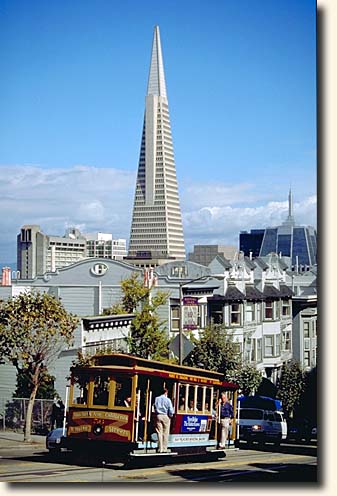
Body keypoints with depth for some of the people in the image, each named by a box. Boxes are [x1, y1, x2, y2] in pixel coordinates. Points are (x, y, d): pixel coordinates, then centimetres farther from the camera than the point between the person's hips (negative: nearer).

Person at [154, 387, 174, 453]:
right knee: (165, 433, 1)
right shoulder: (167, 400, -3)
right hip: (165, 416, -3)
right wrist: (170, 416, 12)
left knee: (159, 433, 3)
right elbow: (171, 410, -4)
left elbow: (155, 408, 8)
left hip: (158, 416, 3)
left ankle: (160, 449, 1)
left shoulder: (157, 399, 6)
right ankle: (164, 449, -2)